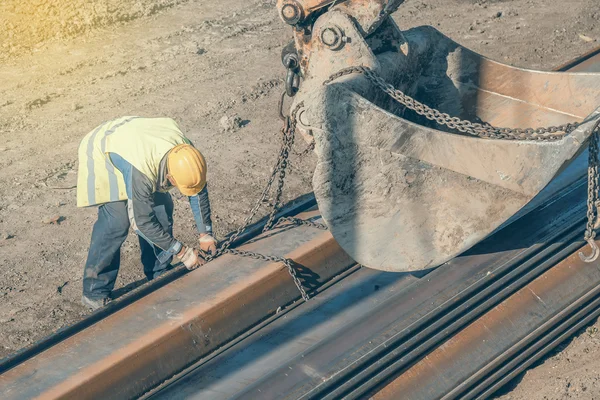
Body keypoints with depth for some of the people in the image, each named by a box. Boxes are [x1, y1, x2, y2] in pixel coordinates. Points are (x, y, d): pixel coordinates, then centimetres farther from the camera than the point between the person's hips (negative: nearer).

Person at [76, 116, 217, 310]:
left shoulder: (187, 153, -26)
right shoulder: (141, 171, -43)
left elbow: (199, 192, -7)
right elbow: (144, 222, -33)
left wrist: (206, 234, -5)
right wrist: (183, 252, -27)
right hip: (101, 152, -6)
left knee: (162, 206, -2)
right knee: (117, 221, -16)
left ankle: (158, 276, 14)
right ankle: (95, 293, -5)